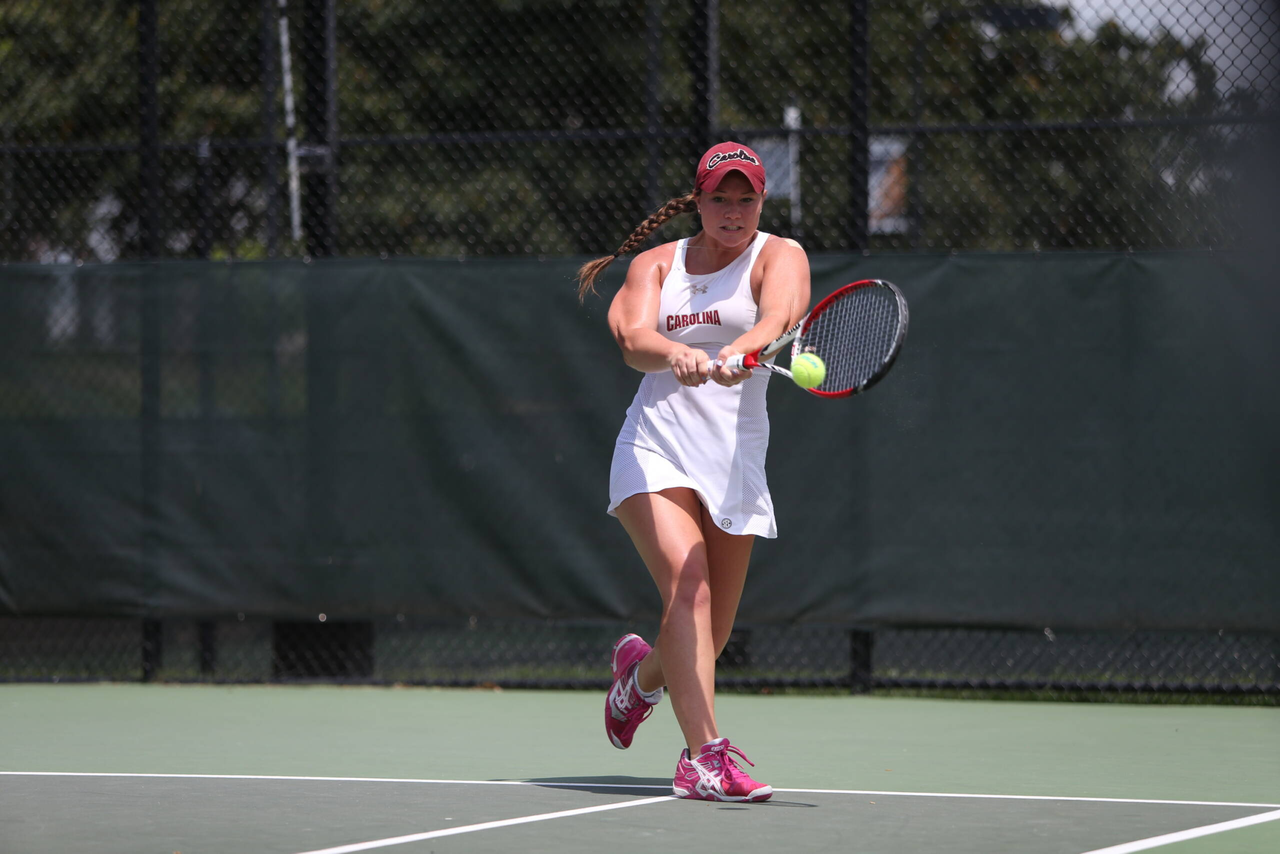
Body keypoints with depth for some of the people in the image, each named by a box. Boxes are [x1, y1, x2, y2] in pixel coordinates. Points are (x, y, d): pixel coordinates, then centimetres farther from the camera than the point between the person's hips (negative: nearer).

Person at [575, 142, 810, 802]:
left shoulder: (779, 257, 1)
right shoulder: (656, 264, 7)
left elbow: (779, 317, -22)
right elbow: (634, 342, -11)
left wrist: (741, 352, -44)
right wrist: (677, 353, -34)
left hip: (737, 461, 1)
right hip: (657, 447, -1)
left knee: (710, 635, 6)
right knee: (688, 587, -23)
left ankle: (642, 672, 42)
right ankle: (703, 756, -28)